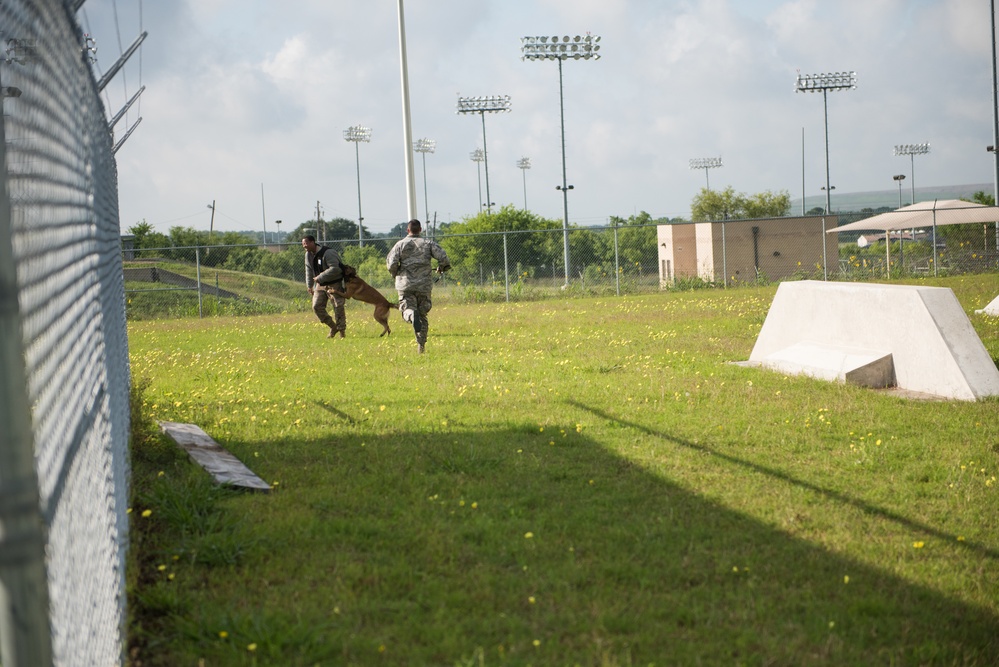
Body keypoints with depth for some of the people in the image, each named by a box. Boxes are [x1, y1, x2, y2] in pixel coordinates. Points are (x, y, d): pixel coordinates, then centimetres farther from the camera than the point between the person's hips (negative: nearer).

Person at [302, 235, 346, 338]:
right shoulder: (308, 254, 4)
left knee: (338, 307, -6)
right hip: (320, 285, 7)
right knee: (316, 306, -2)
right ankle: (333, 327, 11)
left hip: (334, 283, -7)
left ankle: (342, 330, 6)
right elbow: (309, 270, 16)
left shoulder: (328, 253, -22)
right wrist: (309, 285, 16)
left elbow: (334, 269, -30)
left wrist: (320, 277, -28)